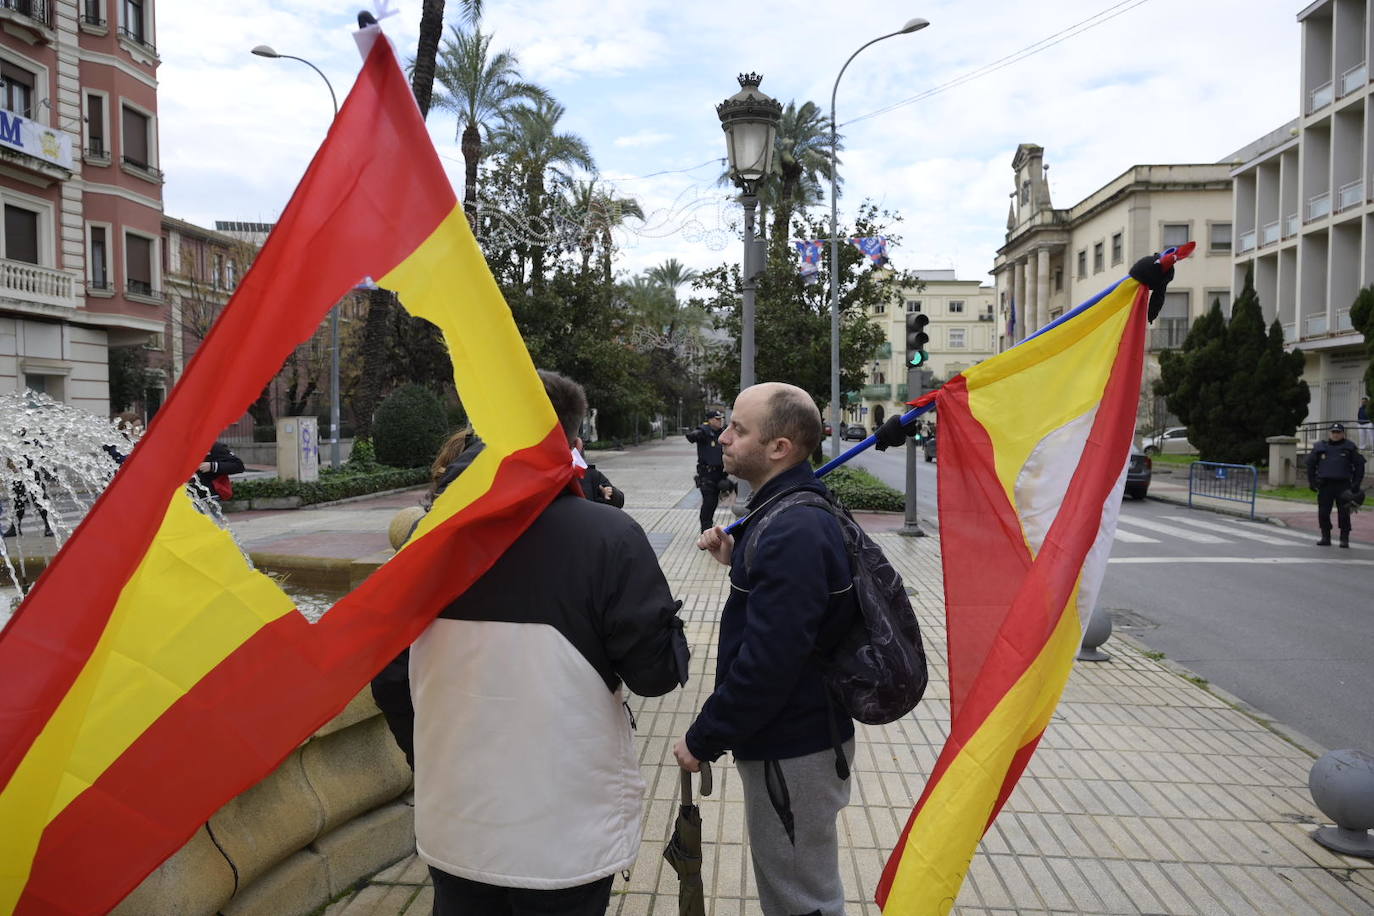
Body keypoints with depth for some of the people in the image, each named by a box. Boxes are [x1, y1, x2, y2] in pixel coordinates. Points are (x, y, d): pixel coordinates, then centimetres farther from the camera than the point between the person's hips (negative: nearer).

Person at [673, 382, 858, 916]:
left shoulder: (793, 532, -27)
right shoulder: (798, 512, 6)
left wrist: (702, 740, -17)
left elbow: (767, 662, -29)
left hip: (792, 750, -10)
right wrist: (737, 560, 3)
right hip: (801, 733, 10)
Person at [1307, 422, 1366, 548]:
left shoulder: (1350, 447, 6)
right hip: (1325, 484, 2)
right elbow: (1310, 464, 16)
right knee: (1323, 512, 2)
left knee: (1344, 513, -2)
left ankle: (1344, 539, 7)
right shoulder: (1320, 447, 9)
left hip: (1343, 485, -2)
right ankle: (1325, 538, 12)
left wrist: (1356, 483, 0)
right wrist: (1312, 481, 9)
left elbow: (1359, 464, 8)